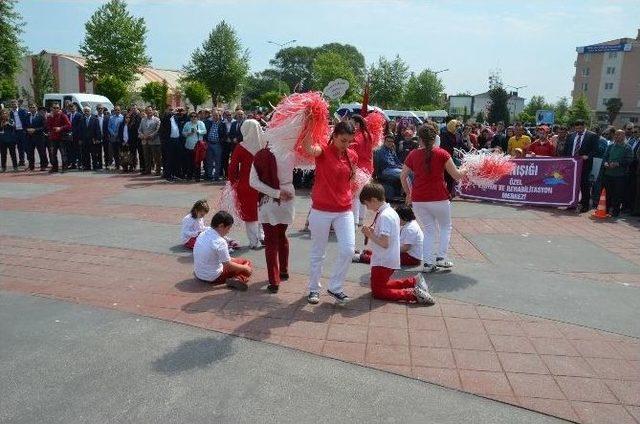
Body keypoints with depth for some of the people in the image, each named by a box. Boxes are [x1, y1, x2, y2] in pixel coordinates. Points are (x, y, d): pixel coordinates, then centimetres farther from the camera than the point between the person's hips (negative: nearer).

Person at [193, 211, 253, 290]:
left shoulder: (203, 234, 1)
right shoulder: (220, 242, -23)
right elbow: (228, 265, -18)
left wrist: (231, 259, 14)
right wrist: (244, 268, -3)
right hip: (213, 278, -8)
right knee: (247, 263, 0)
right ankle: (239, 279, -23)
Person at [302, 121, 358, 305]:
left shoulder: (352, 156, 4)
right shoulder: (323, 151, -10)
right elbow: (308, 148, -34)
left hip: (344, 211, 4)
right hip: (321, 210, -4)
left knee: (348, 250, -5)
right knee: (318, 253, 10)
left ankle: (335, 287, 15)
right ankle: (314, 288, 28)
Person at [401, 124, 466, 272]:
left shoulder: (413, 155, 1)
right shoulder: (442, 154, -7)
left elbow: (403, 176, 5)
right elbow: (456, 175, -5)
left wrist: (408, 194, 17)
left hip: (418, 200, 3)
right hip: (439, 199, -2)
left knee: (428, 230, 15)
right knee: (445, 227, 20)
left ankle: (428, 263, 10)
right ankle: (441, 258, 9)